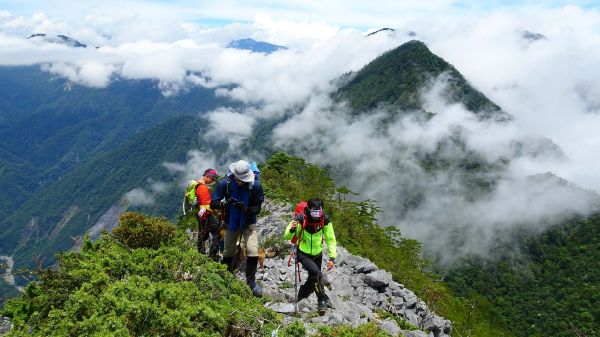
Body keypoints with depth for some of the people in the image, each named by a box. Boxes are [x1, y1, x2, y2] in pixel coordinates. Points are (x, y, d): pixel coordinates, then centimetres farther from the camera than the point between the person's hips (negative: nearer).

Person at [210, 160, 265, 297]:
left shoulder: (255, 186, -21)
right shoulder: (225, 184, -19)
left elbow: (257, 208, -15)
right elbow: (213, 203, -15)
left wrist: (246, 209, -36)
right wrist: (225, 203, -36)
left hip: (249, 223, -1)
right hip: (231, 223, 1)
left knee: (253, 252, -12)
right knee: (228, 253, 15)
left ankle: (251, 281, 9)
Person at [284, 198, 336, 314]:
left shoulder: (325, 219, -17)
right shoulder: (300, 219, -26)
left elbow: (331, 240, -7)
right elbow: (287, 236, -26)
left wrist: (332, 258, -14)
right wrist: (292, 229, -49)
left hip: (317, 254, 4)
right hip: (303, 253, -4)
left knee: (314, 278, 14)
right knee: (316, 272, -25)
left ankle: (300, 297, 40)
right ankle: (322, 299, -6)